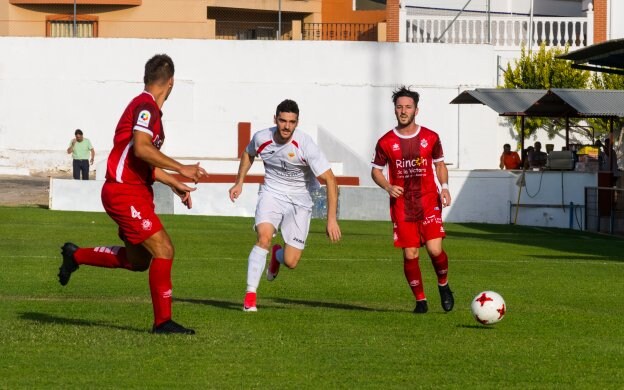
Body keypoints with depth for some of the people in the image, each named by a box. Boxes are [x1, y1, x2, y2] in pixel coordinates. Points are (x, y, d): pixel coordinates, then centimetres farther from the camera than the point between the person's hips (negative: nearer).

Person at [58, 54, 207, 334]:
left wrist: (174, 184, 24)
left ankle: (76, 256, 29)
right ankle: (163, 321, -8)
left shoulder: (149, 109, 17)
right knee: (163, 250, -12)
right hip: (125, 192, -10)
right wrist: (181, 169, -28)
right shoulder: (146, 107, -15)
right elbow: (141, 149, -29)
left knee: (138, 260, 16)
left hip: (136, 193, 10)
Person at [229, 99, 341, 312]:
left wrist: (332, 219, -26)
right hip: (272, 193, 1)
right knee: (263, 238, -27)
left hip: (300, 200, -1)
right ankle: (250, 296, -19)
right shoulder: (261, 138, -12)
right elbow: (248, 154, 16)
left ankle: (277, 255, 36)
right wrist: (239, 183, 12)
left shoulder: (305, 145, -23)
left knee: (291, 262, -5)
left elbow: (330, 181, -21)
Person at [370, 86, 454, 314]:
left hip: (428, 201, 0)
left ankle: (443, 285, 16)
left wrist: (444, 187, -2)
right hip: (401, 205, 1)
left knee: (435, 250, -13)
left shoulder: (430, 138, 3)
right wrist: (388, 187, -10)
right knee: (410, 255, -2)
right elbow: (376, 170, 10)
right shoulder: (386, 142, 1)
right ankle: (420, 300, 13)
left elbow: (439, 164, 15)